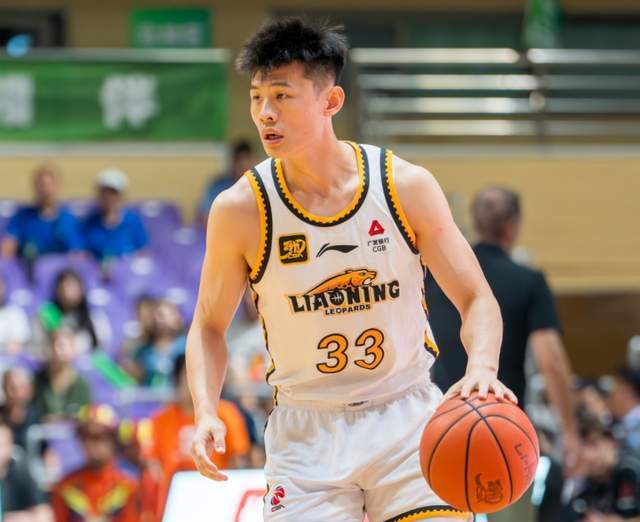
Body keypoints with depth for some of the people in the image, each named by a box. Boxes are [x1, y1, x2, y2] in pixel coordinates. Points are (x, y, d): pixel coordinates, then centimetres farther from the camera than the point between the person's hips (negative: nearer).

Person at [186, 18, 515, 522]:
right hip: (307, 433, 0)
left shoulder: (406, 186, -7)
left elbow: (476, 300, -2)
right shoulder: (241, 210, -8)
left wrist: (482, 369, -23)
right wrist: (206, 414, -12)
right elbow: (209, 327, 5)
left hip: (408, 419, 0)